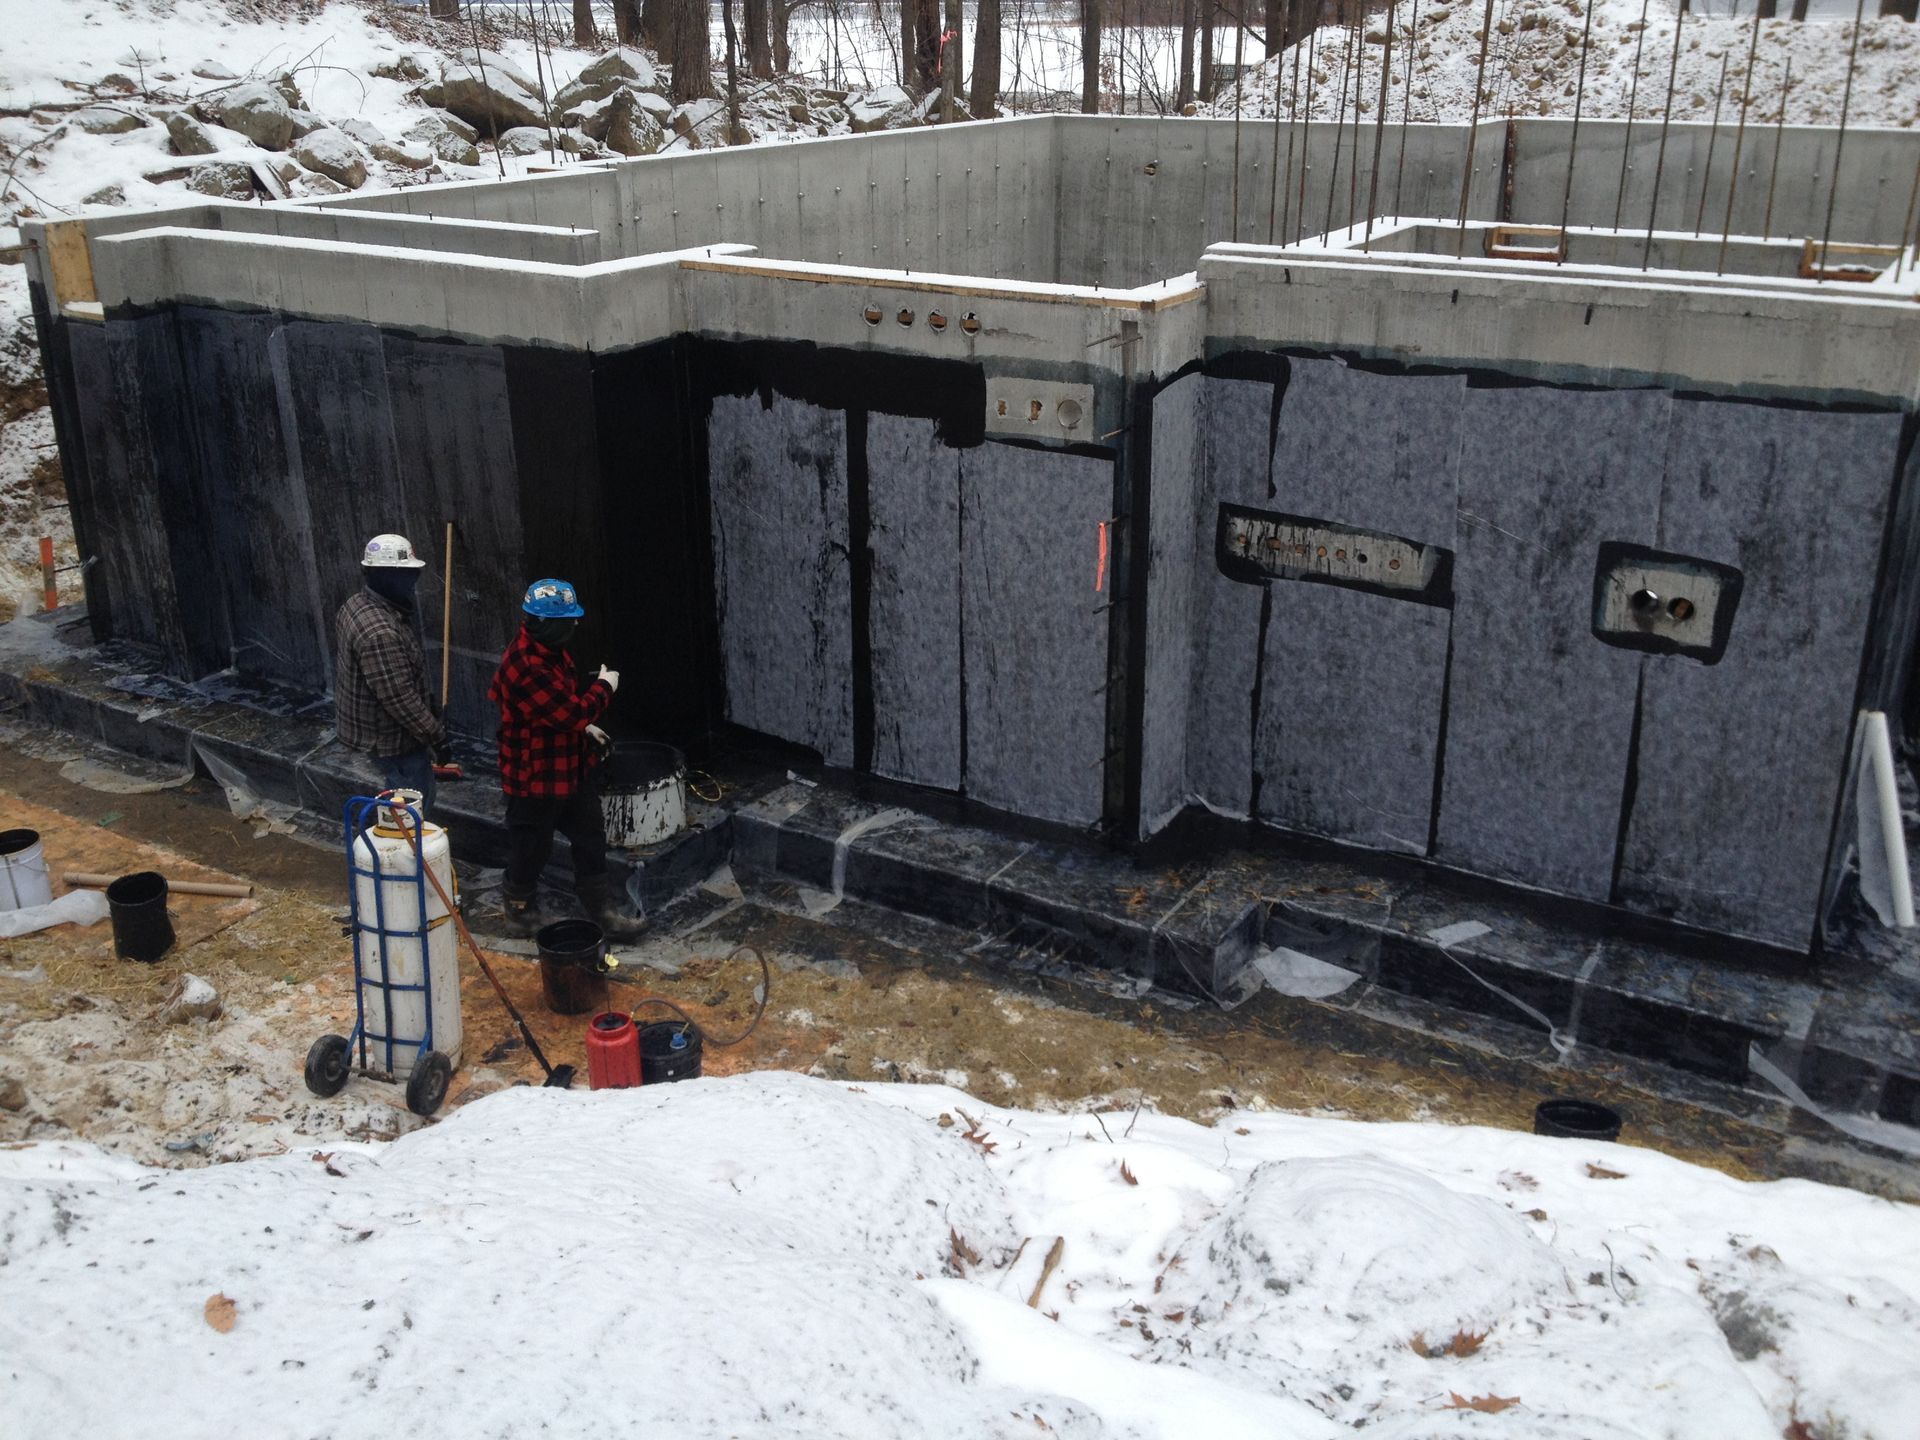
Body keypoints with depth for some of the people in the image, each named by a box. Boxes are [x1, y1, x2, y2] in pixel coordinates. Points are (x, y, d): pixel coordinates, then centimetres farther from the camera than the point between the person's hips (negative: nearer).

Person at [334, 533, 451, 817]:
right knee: (416, 808, 3)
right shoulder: (378, 631, -32)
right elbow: (399, 698, -29)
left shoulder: (359, 605, 2)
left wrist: (427, 703, 20)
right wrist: (435, 736, -21)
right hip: (390, 737, -10)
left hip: (368, 724, 10)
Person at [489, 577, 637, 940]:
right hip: (535, 777, -10)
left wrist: (584, 726, 11)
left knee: (590, 838, 16)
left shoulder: (550, 652, 2)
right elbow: (572, 711, -30)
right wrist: (604, 687, -15)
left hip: (570, 769, 10)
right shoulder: (527, 667, -31)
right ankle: (521, 909, 32)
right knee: (531, 846, 10)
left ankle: (600, 909, 28)